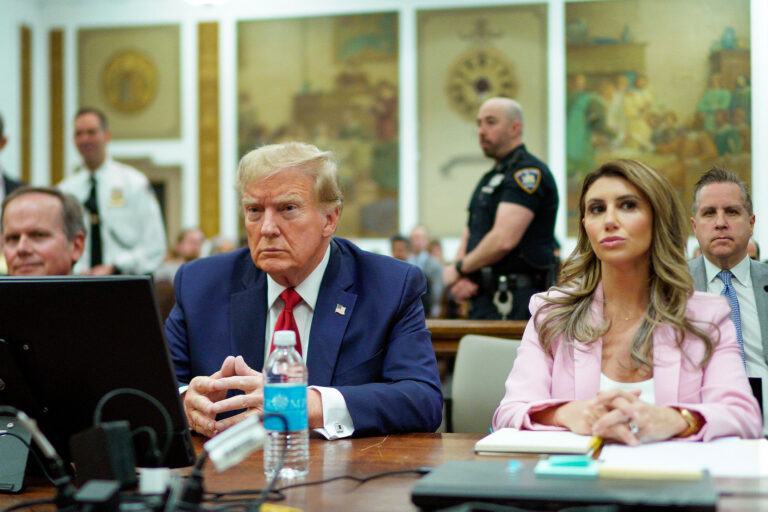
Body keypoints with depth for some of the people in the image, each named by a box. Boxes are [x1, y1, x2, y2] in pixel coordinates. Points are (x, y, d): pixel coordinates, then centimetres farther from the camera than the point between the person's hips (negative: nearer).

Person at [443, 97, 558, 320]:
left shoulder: (528, 172, -10)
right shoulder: (488, 179, 22)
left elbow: (504, 239, -20)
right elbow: (468, 238, 20)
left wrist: (458, 269, -6)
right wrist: (460, 281, -1)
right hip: (482, 299, 9)